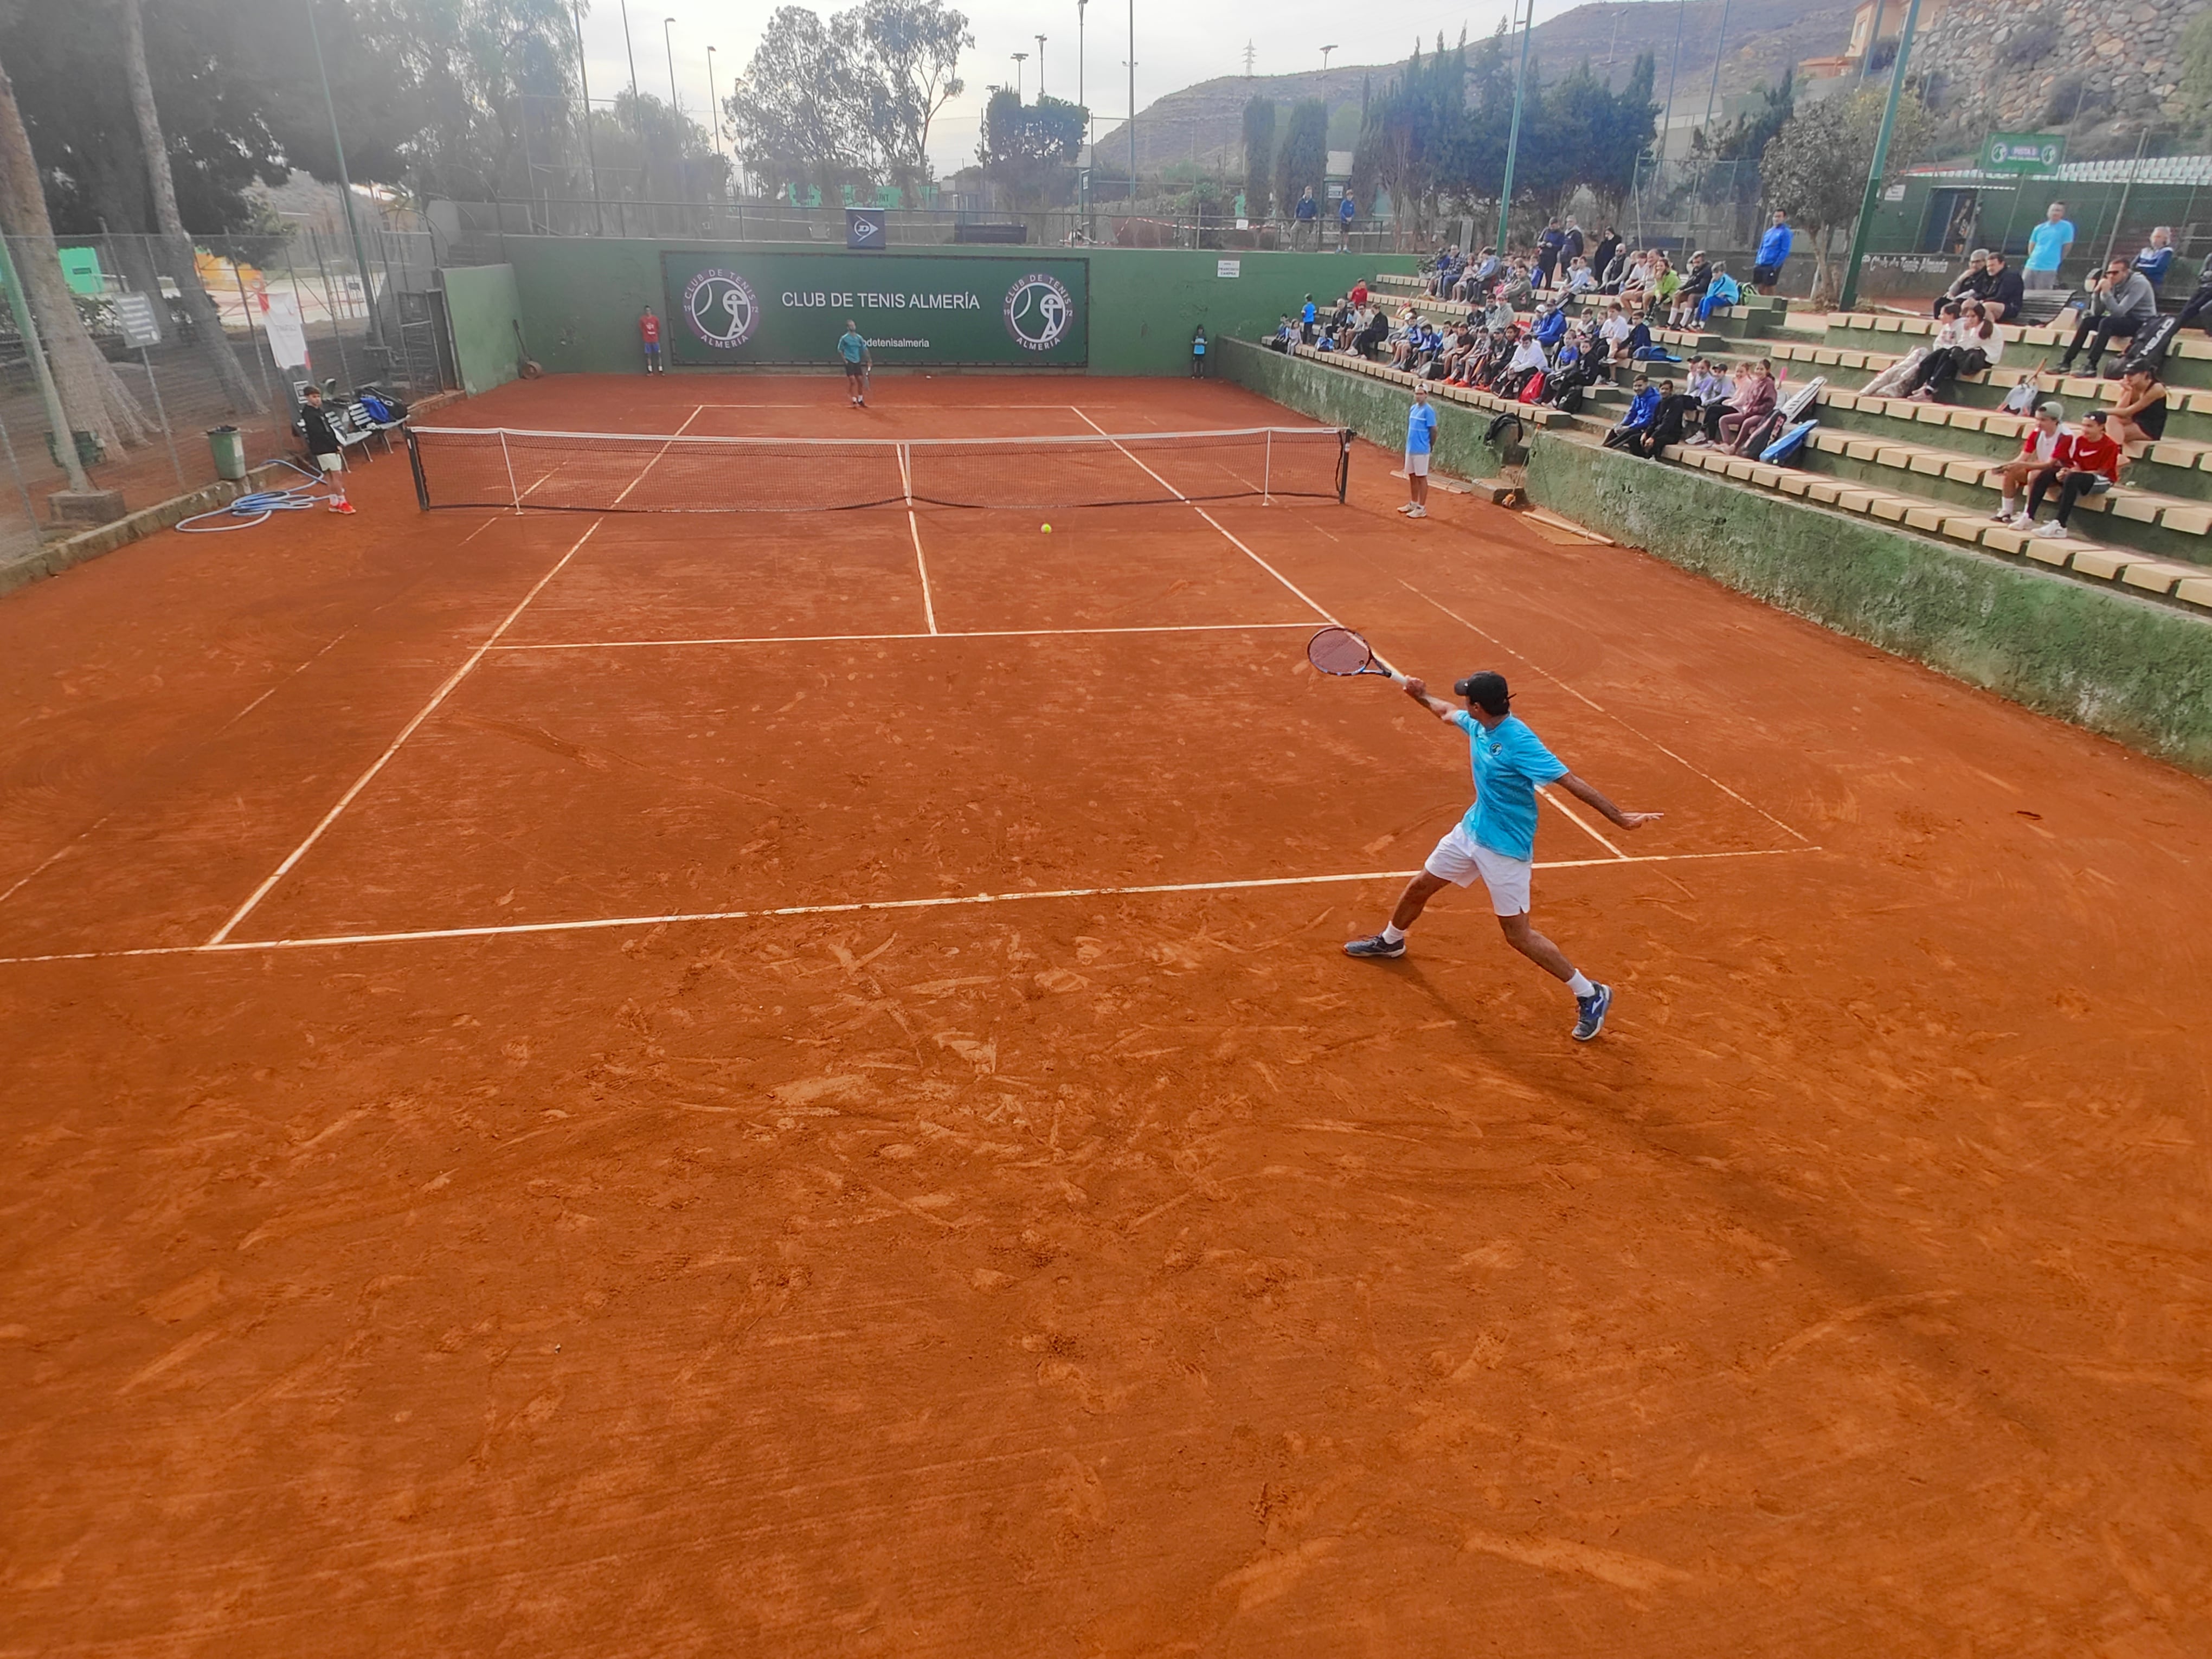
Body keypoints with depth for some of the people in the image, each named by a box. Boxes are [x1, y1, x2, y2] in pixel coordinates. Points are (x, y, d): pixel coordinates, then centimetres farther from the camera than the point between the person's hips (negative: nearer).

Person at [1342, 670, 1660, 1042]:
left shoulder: (1520, 743, -29)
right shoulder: (1478, 725, -5)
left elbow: (1571, 782, -32)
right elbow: (1447, 712, 20)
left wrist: (1620, 818, -36)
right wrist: (1421, 696, 20)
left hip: (1506, 848, -8)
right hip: (1471, 830, 8)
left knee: (1518, 935, -4)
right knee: (1419, 887, 20)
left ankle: (1591, 996, 10)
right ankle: (1390, 942, 49)